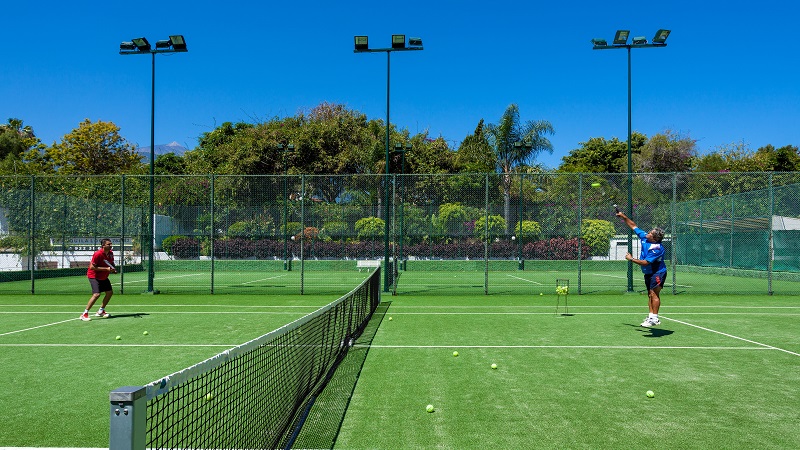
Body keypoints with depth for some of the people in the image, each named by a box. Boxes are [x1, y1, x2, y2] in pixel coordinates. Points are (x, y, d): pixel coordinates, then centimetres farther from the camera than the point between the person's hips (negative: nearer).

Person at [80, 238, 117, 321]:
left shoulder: (110, 253, -1)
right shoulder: (98, 254, -25)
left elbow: (111, 264, 18)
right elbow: (92, 267, -28)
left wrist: (113, 269, -4)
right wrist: (106, 269, -30)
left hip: (104, 277, 9)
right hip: (94, 276, -9)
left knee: (110, 292, 10)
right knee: (96, 294, -21)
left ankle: (100, 311, 27)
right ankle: (84, 314, -12)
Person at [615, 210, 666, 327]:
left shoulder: (657, 249, -27)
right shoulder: (644, 237, -4)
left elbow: (645, 263, -28)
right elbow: (634, 226, 8)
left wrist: (631, 259, -19)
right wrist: (623, 217, 3)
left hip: (658, 273, -9)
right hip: (648, 273, 9)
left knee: (654, 294, -14)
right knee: (650, 294, 8)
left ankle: (654, 318, -14)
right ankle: (651, 316, 10)